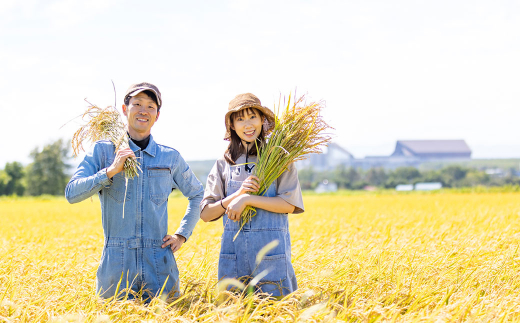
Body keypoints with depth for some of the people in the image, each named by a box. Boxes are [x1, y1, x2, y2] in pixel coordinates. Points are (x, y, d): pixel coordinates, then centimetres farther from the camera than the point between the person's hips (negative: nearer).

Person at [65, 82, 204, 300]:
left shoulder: (170, 157, 9)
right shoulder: (103, 150, 4)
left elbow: (197, 195, 23)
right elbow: (72, 194, -4)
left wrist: (182, 235, 12)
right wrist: (111, 171, -14)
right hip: (115, 264, -1)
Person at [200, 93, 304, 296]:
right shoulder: (224, 164, 10)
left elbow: (289, 204, -7)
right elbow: (206, 214, 5)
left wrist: (247, 199, -14)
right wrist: (238, 194, -10)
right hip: (234, 254, 2)